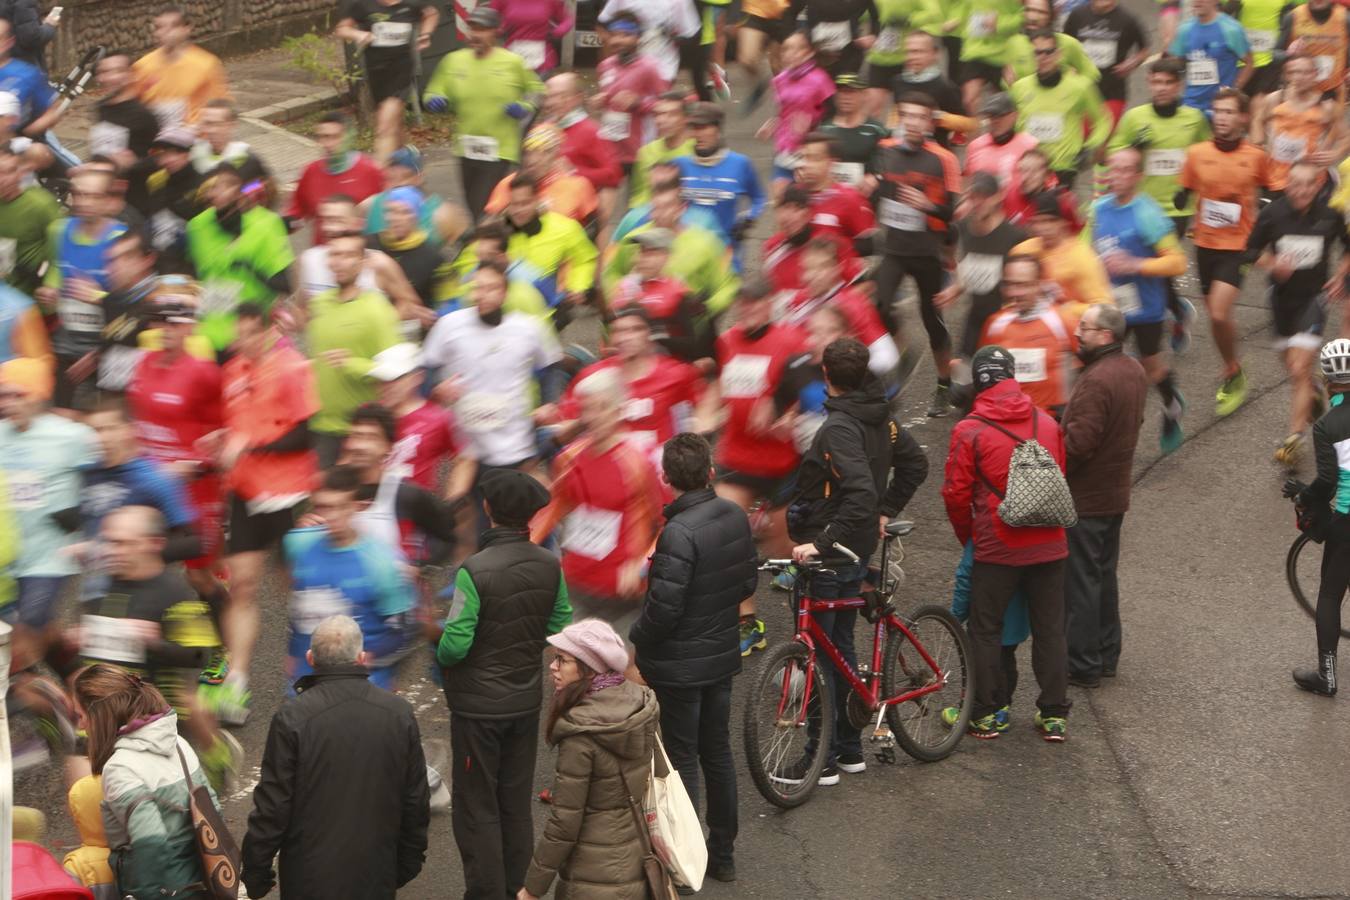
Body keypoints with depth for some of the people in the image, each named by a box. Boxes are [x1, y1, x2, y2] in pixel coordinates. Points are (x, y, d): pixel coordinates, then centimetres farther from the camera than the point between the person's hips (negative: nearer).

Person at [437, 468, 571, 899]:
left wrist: (442, 658, 0)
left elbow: (455, 644, -21)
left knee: (476, 807, 6)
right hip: (527, 702, 6)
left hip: (478, 706, -5)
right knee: (517, 805, 17)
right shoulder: (550, 566, -5)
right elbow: (561, 626, 4)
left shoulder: (474, 571, -23)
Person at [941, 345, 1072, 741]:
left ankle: (985, 715, 11)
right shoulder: (1048, 424, 3)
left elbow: (956, 493, -6)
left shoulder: (970, 431, -10)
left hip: (996, 548, -3)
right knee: (1050, 630, 11)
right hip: (1048, 545, 4)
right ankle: (1054, 715, 14)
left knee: (985, 630, 9)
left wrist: (967, 534, 12)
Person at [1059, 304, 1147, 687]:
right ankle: (1106, 655, 28)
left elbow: (1077, 443, -28)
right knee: (1105, 575, 19)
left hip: (1084, 499, -10)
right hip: (1115, 493, 10)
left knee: (1080, 582, -1)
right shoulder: (1134, 372, 6)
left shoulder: (1096, 381, -25)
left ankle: (1082, 666, 5)